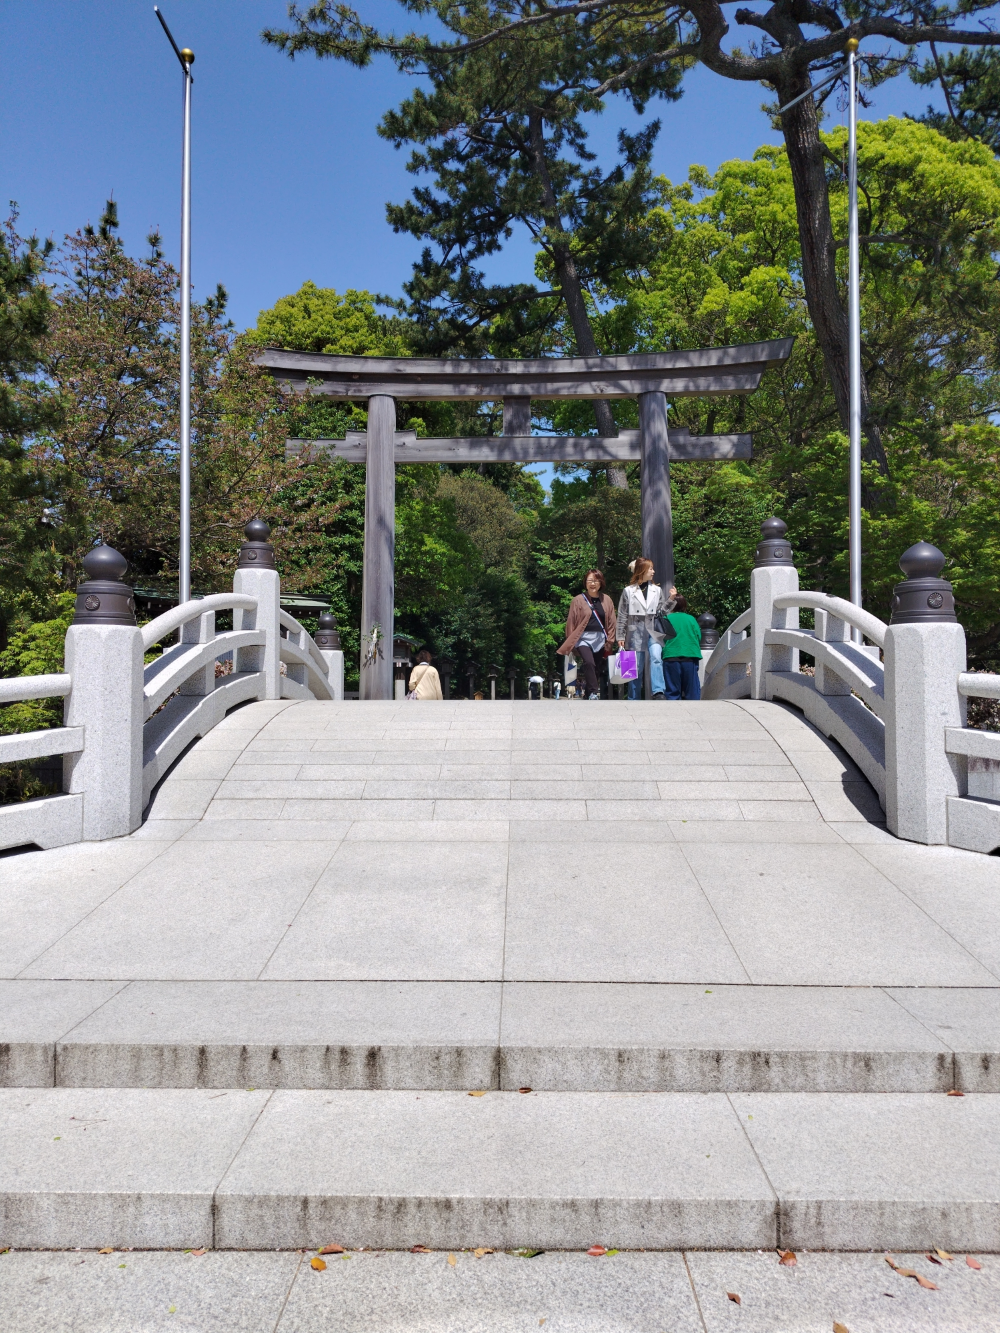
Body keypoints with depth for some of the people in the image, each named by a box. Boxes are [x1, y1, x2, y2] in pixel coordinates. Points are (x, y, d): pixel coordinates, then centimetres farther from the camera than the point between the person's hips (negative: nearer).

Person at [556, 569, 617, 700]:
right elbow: (571, 622, 2)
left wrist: (609, 641, 8)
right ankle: (594, 693, -20)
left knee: (597, 669, 4)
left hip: (600, 639, 4)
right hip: (584, 639, -3)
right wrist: (570, 643, 2)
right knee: (589, 663, -25)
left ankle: (587, 694, 18)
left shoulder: (606, 600, 9)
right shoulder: (578, 600, 0)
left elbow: (611, 622, 13)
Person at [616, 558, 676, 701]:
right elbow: (622, 616, 6)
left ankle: (658, 692, -30)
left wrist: (670, 599, -3)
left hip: (653, 632, 1)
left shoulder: (656, 590, 10)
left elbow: (661, 612, 10)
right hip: (636, 632, -1)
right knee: (637, 668, 2)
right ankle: (634, 699, 12)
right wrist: (620, 637, 4)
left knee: (656, 657, -24)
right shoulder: (628, 591, 4)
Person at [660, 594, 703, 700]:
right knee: (692, 692, 5)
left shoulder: (666, 619, 3)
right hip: (690, 658, 1)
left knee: (672, 693, 3)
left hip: (671, 658, -1)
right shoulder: (691, 619, 7)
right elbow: (699, 637, 8)